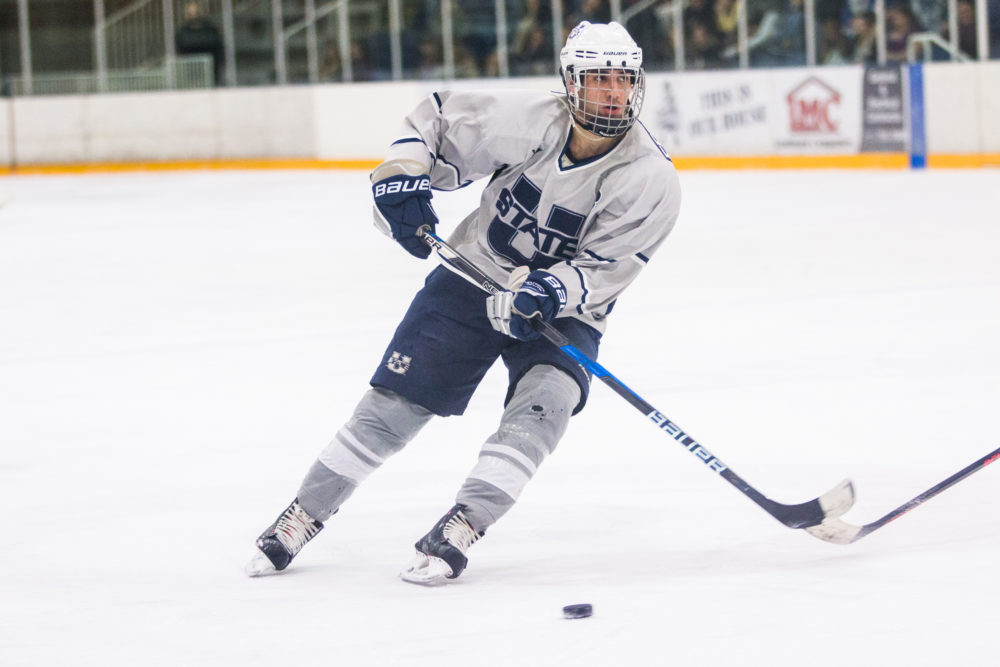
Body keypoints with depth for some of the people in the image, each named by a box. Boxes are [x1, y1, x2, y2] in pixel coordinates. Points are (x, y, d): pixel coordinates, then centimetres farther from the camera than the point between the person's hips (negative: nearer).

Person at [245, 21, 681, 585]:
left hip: (564, 311, -1)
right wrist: (401, 177, -16)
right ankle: (302, 518, 11)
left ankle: (460, 531, -26)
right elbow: (437, 120, -2)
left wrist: (552, 291, -37)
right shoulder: (530, 120, -16)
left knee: (543, 403, -27)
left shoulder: (651, 179, -18)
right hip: (475, 277, 1)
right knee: (394, 404, -2)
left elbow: (603, 268, -19)